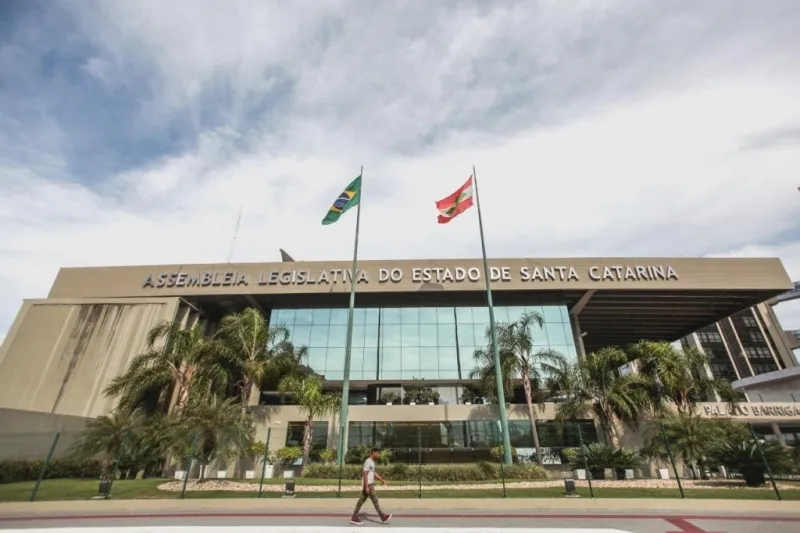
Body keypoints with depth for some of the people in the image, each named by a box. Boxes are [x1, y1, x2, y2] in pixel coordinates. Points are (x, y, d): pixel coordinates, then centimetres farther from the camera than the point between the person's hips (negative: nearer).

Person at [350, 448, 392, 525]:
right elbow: (365, 474, -21)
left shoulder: (372, 462, 16)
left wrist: (382, 480, 20)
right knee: (375, 500, -4)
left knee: (361, 500, 10)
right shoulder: (368, 462, -16)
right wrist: (366, 487, -24)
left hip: (370, 484, 10)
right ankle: (383, 517, 2)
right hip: (368, 484, -10)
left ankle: (354, 518, 13)